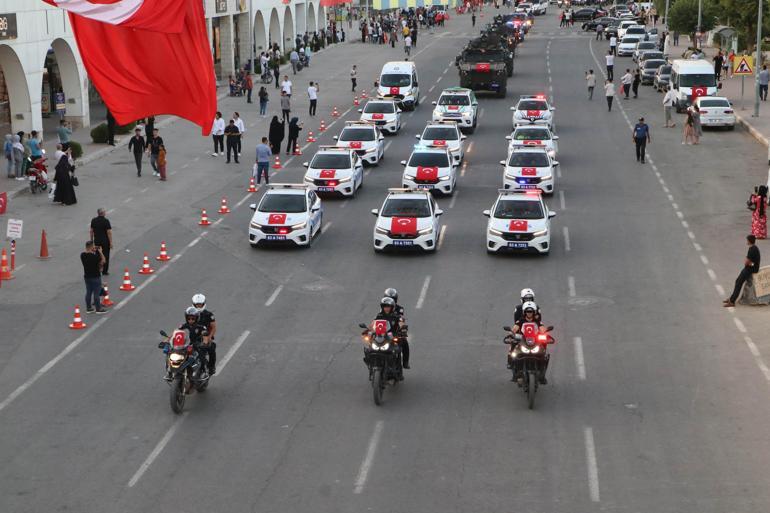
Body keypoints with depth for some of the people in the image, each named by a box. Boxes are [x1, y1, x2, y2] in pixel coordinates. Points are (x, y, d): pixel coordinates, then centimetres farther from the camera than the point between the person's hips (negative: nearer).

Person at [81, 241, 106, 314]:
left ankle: (88, 308, 23)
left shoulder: (82, 255, -5)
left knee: (88, 292, 15)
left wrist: (93, 252, 7)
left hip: (87, 277, 6)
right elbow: (103, 261, -13)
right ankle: (98, 309, 14)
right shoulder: (94, 256, -25)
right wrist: (100, 252, -7)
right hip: (95, 277, -6)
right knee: (96, 293, 4)